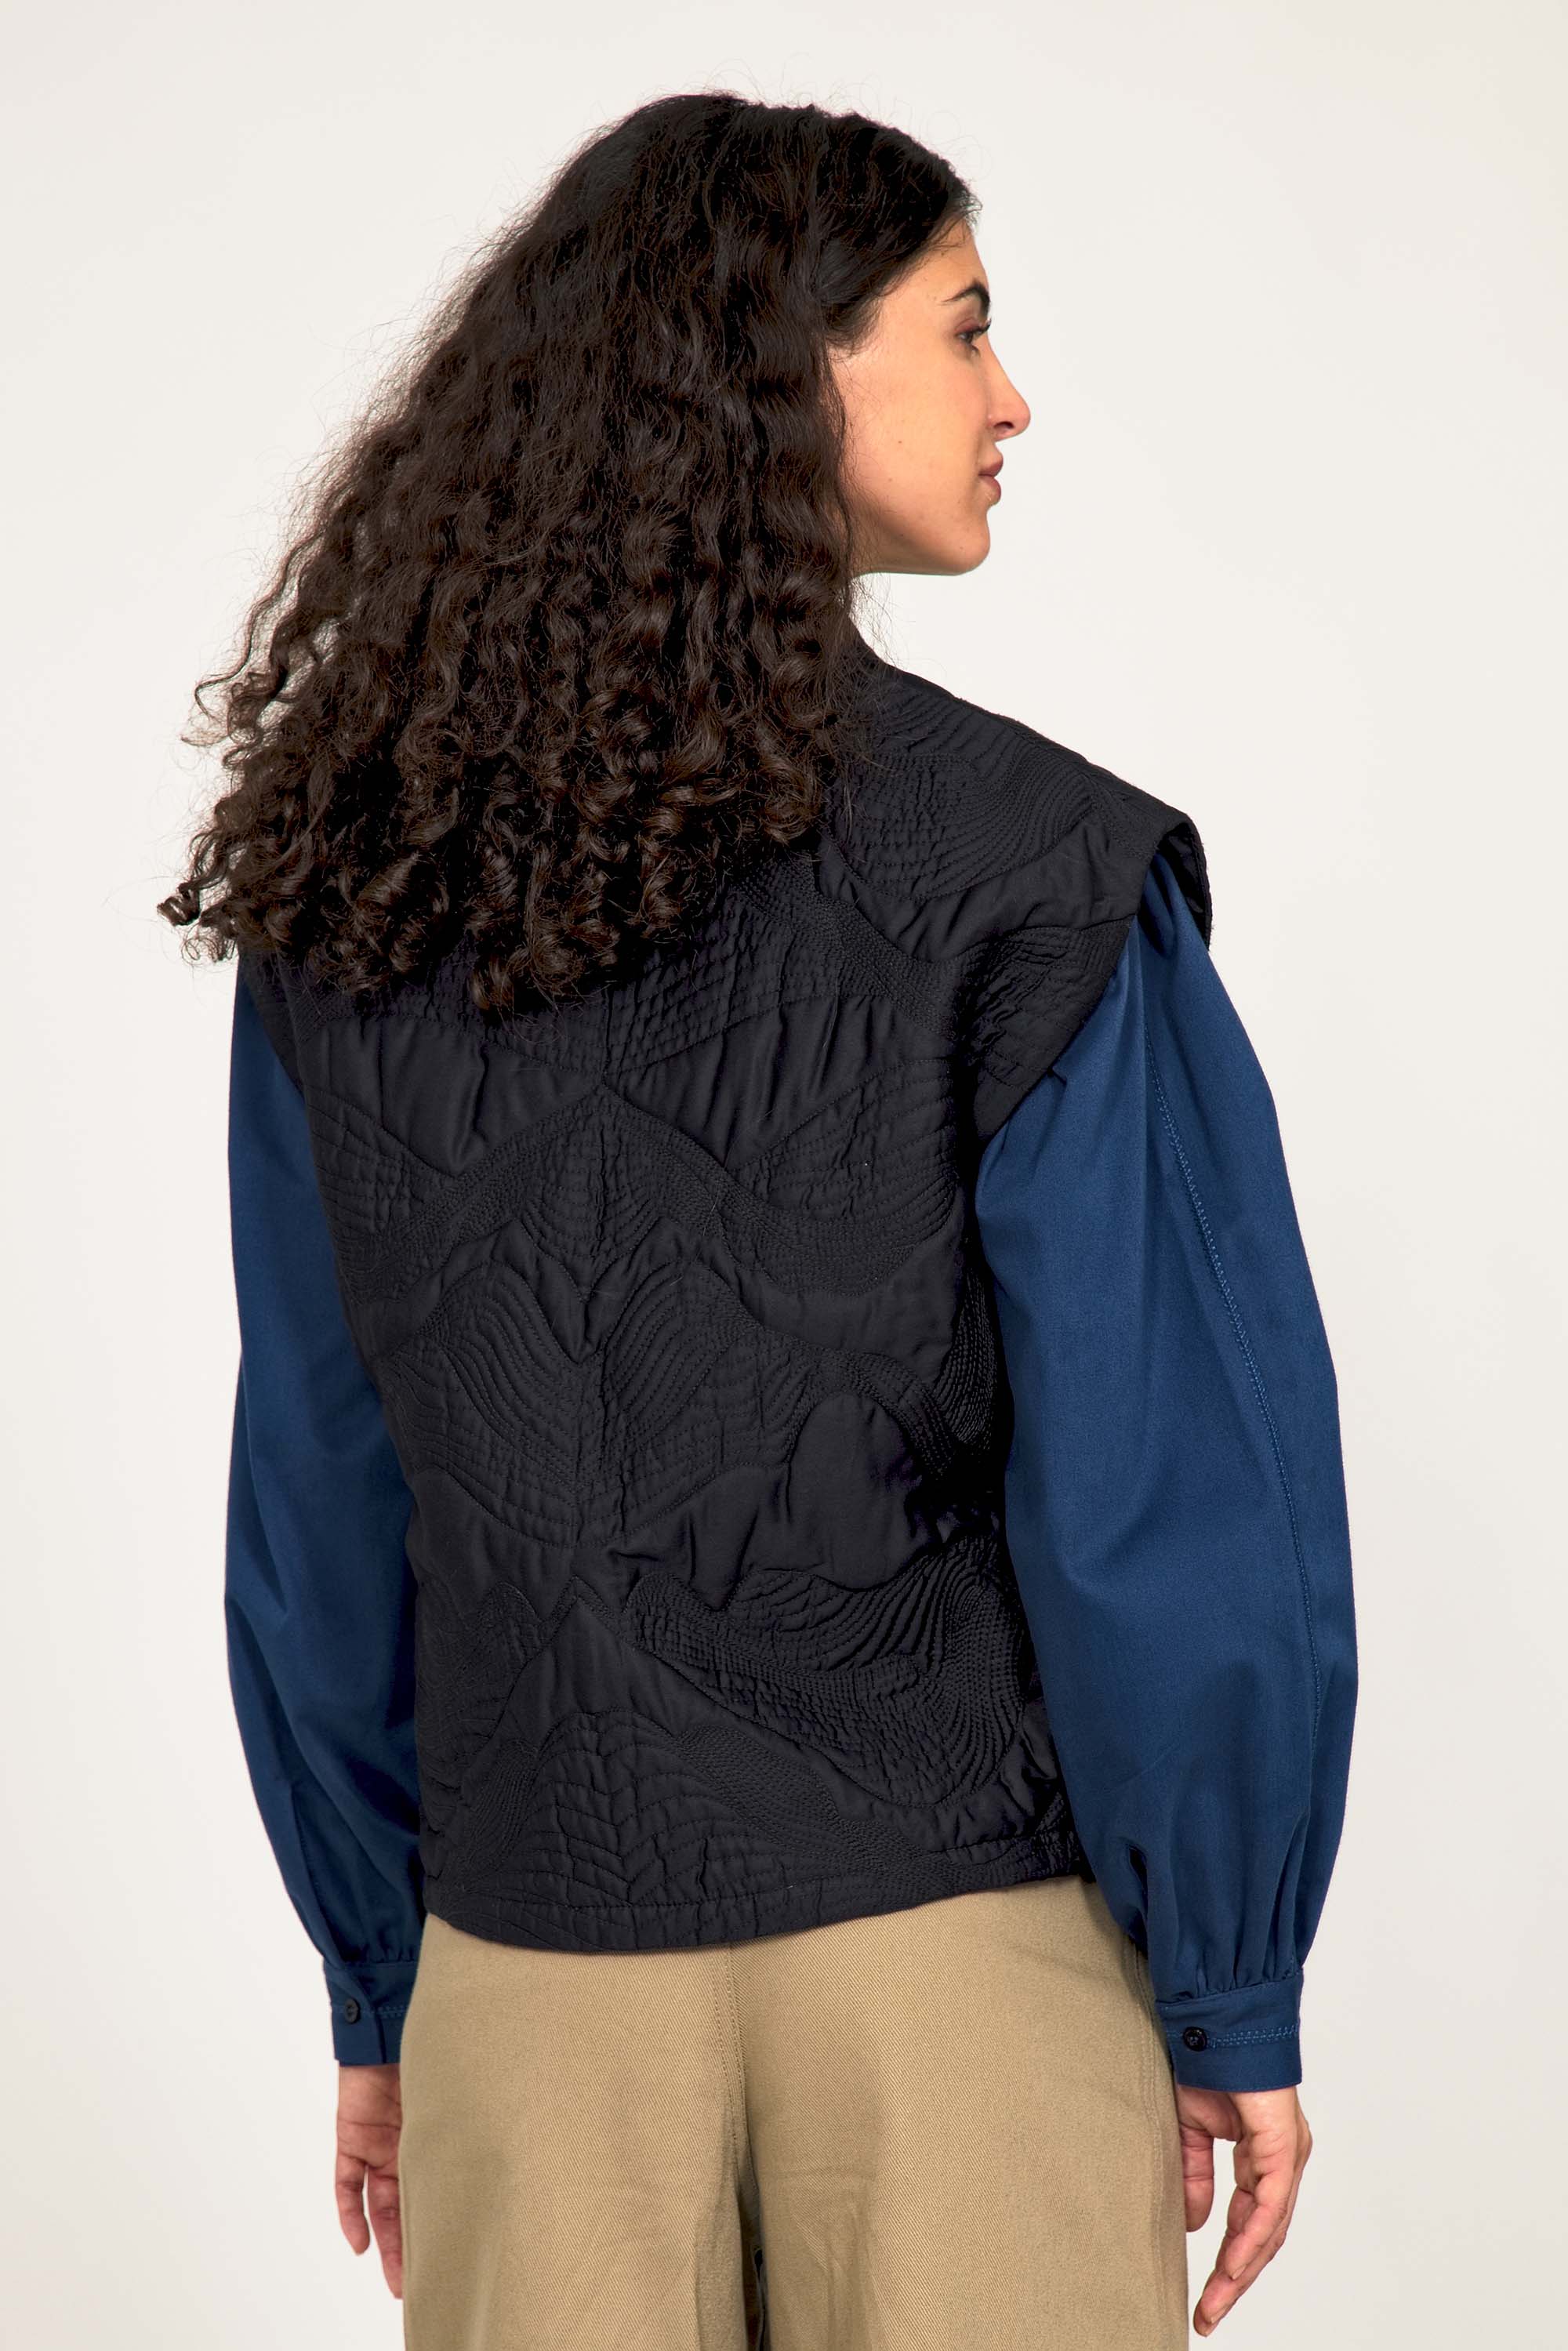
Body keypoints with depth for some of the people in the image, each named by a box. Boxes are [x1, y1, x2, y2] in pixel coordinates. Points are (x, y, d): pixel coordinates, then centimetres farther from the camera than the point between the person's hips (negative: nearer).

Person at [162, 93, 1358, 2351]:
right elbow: (1178, 1486, -13)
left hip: (531, 1958, 4)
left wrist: (376, 1990, 14)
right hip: (955, 1928, -3)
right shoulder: (1026, 870, -12)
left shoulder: (340, 901, 1)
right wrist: (1235, 1997, -2)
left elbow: (314, 1491, 5)